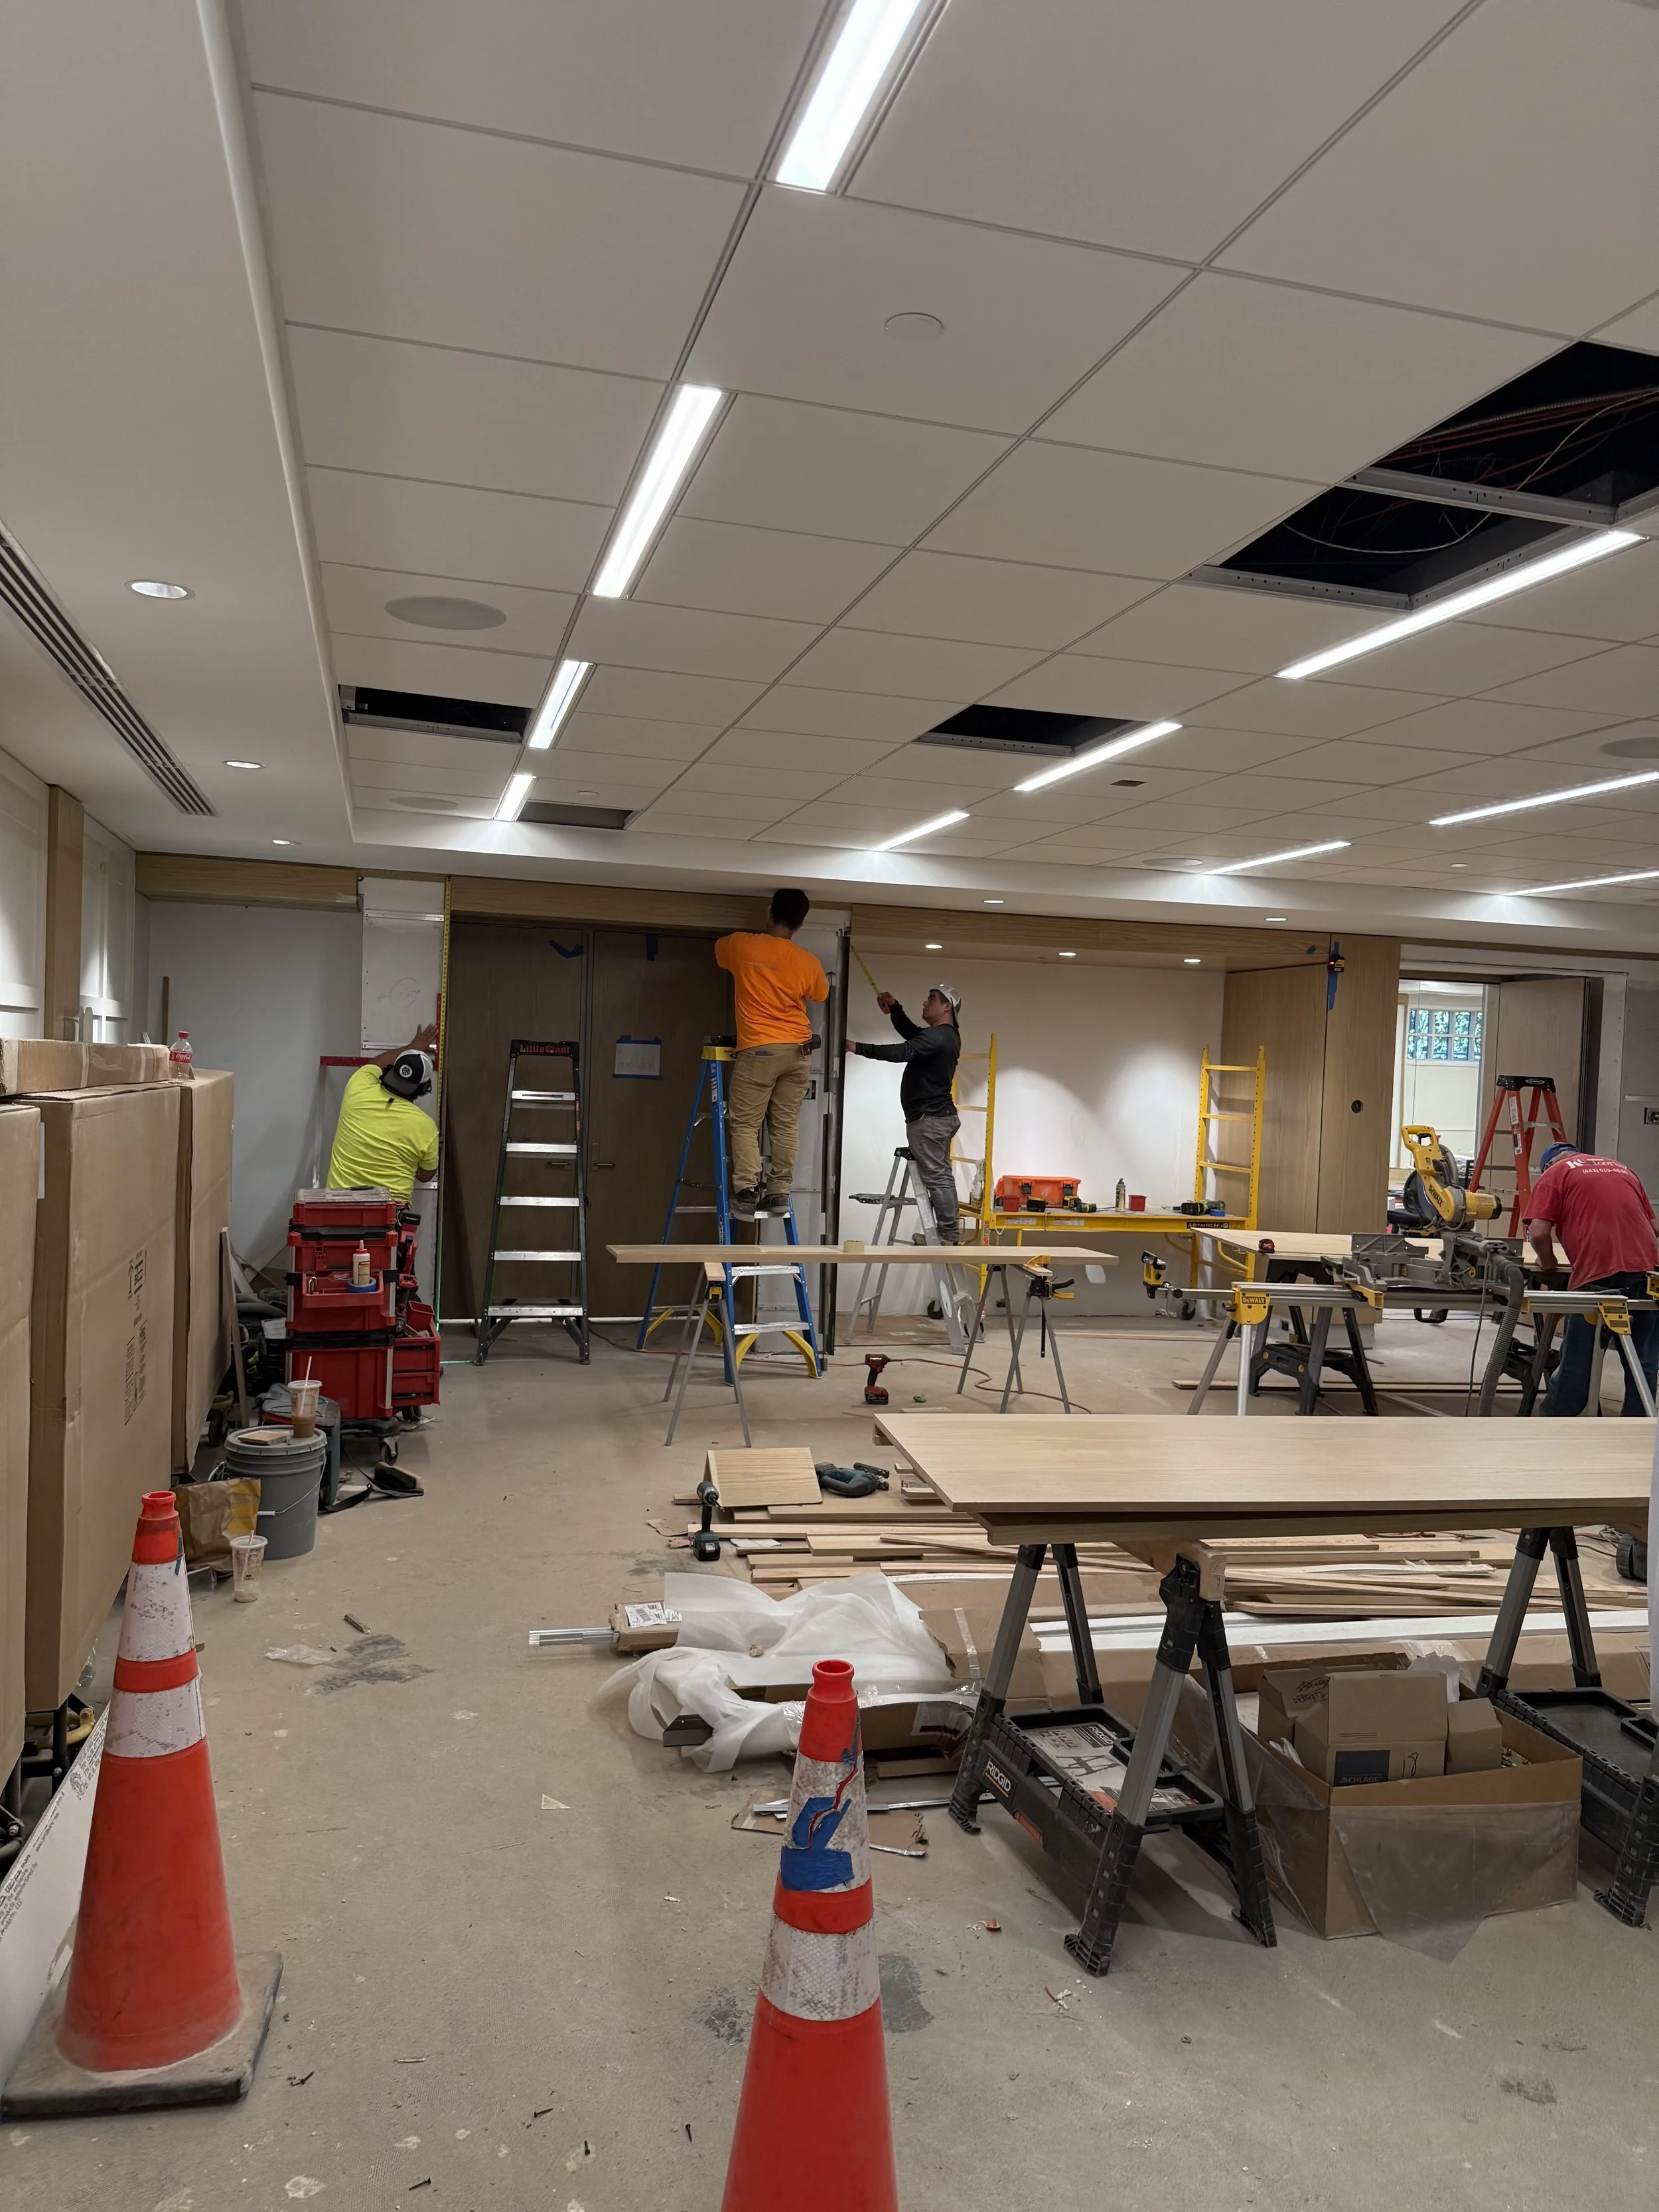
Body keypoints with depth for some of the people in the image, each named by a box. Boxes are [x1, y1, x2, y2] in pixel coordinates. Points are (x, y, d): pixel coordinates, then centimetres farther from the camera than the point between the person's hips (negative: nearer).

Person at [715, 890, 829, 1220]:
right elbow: (820, 996, 22)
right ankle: (779, 1190, 5)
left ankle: (746, 1192, -10)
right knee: (787, 1124, 7)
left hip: (759, 1049, -3)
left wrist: (759, 934, 32)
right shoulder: (809, 963, 2)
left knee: (744, 1124, 0)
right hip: (799, 1050, 3)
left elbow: (720, 948, 23)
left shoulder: (742, 946, -2)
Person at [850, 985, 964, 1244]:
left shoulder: (938, 1037, -18)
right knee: (942, 1176, 11)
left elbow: (904, 1052, -30)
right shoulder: (945, 1036, 16)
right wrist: (894, 1007, 12)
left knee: (935, 1177, -10)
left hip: (928, 1119, -11)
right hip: (940, 1116, 11)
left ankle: (949, 1235, -10)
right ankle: (948, 1232, 15)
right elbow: (910, 1032, 28)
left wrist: (859, 1048, -29)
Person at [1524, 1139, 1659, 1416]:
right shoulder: (1622, 1169, 26)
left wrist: (1548, 1263, 15)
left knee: (1578, 1355, 7)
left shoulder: (1554, 1174, 9)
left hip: (1599, 1275, -5)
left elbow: (1538, 1233, -2)